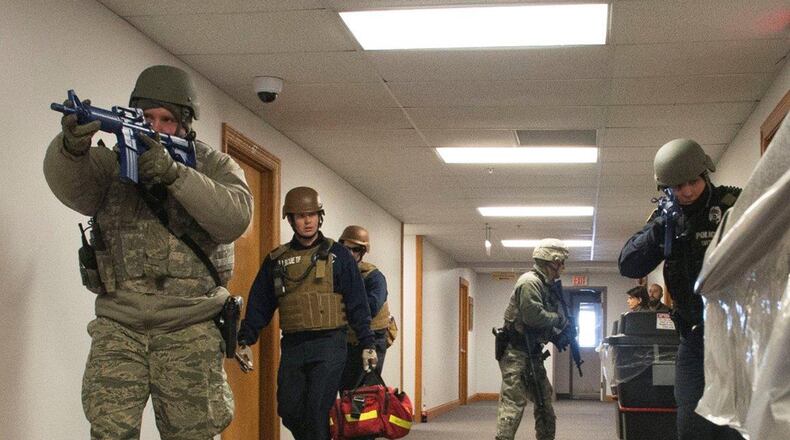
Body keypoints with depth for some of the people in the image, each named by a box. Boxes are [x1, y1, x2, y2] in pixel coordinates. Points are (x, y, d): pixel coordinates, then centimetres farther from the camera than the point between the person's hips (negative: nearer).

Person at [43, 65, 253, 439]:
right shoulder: (112, 162, 6)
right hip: (119, 326, 0)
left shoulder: (215, 166, 7)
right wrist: (72, 147, -39)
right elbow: (72, 187, -16)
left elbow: (235, 218, -13)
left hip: (189, 329, 0)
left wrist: (176, 174, -25)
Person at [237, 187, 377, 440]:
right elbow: (259, 304, 14)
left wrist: (367, 343, -2)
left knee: (318, 411, -10)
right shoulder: (276, 260, 12)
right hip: (292, 345, 4)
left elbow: (357, 304, 2)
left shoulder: (337, 255, 4)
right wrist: (245, 340, 5)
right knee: (289, 411, 3)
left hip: (328, 344, -3)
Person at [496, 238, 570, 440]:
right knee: (513, 402, -13)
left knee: (545, 400, 14)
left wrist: (559, 336, 4)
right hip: (516, 353, -10)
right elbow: (533, 315, -27)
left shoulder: (548, 286, 16)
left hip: (532, 354, 10)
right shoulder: (530, 282, -14)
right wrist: (559, 319, -11)